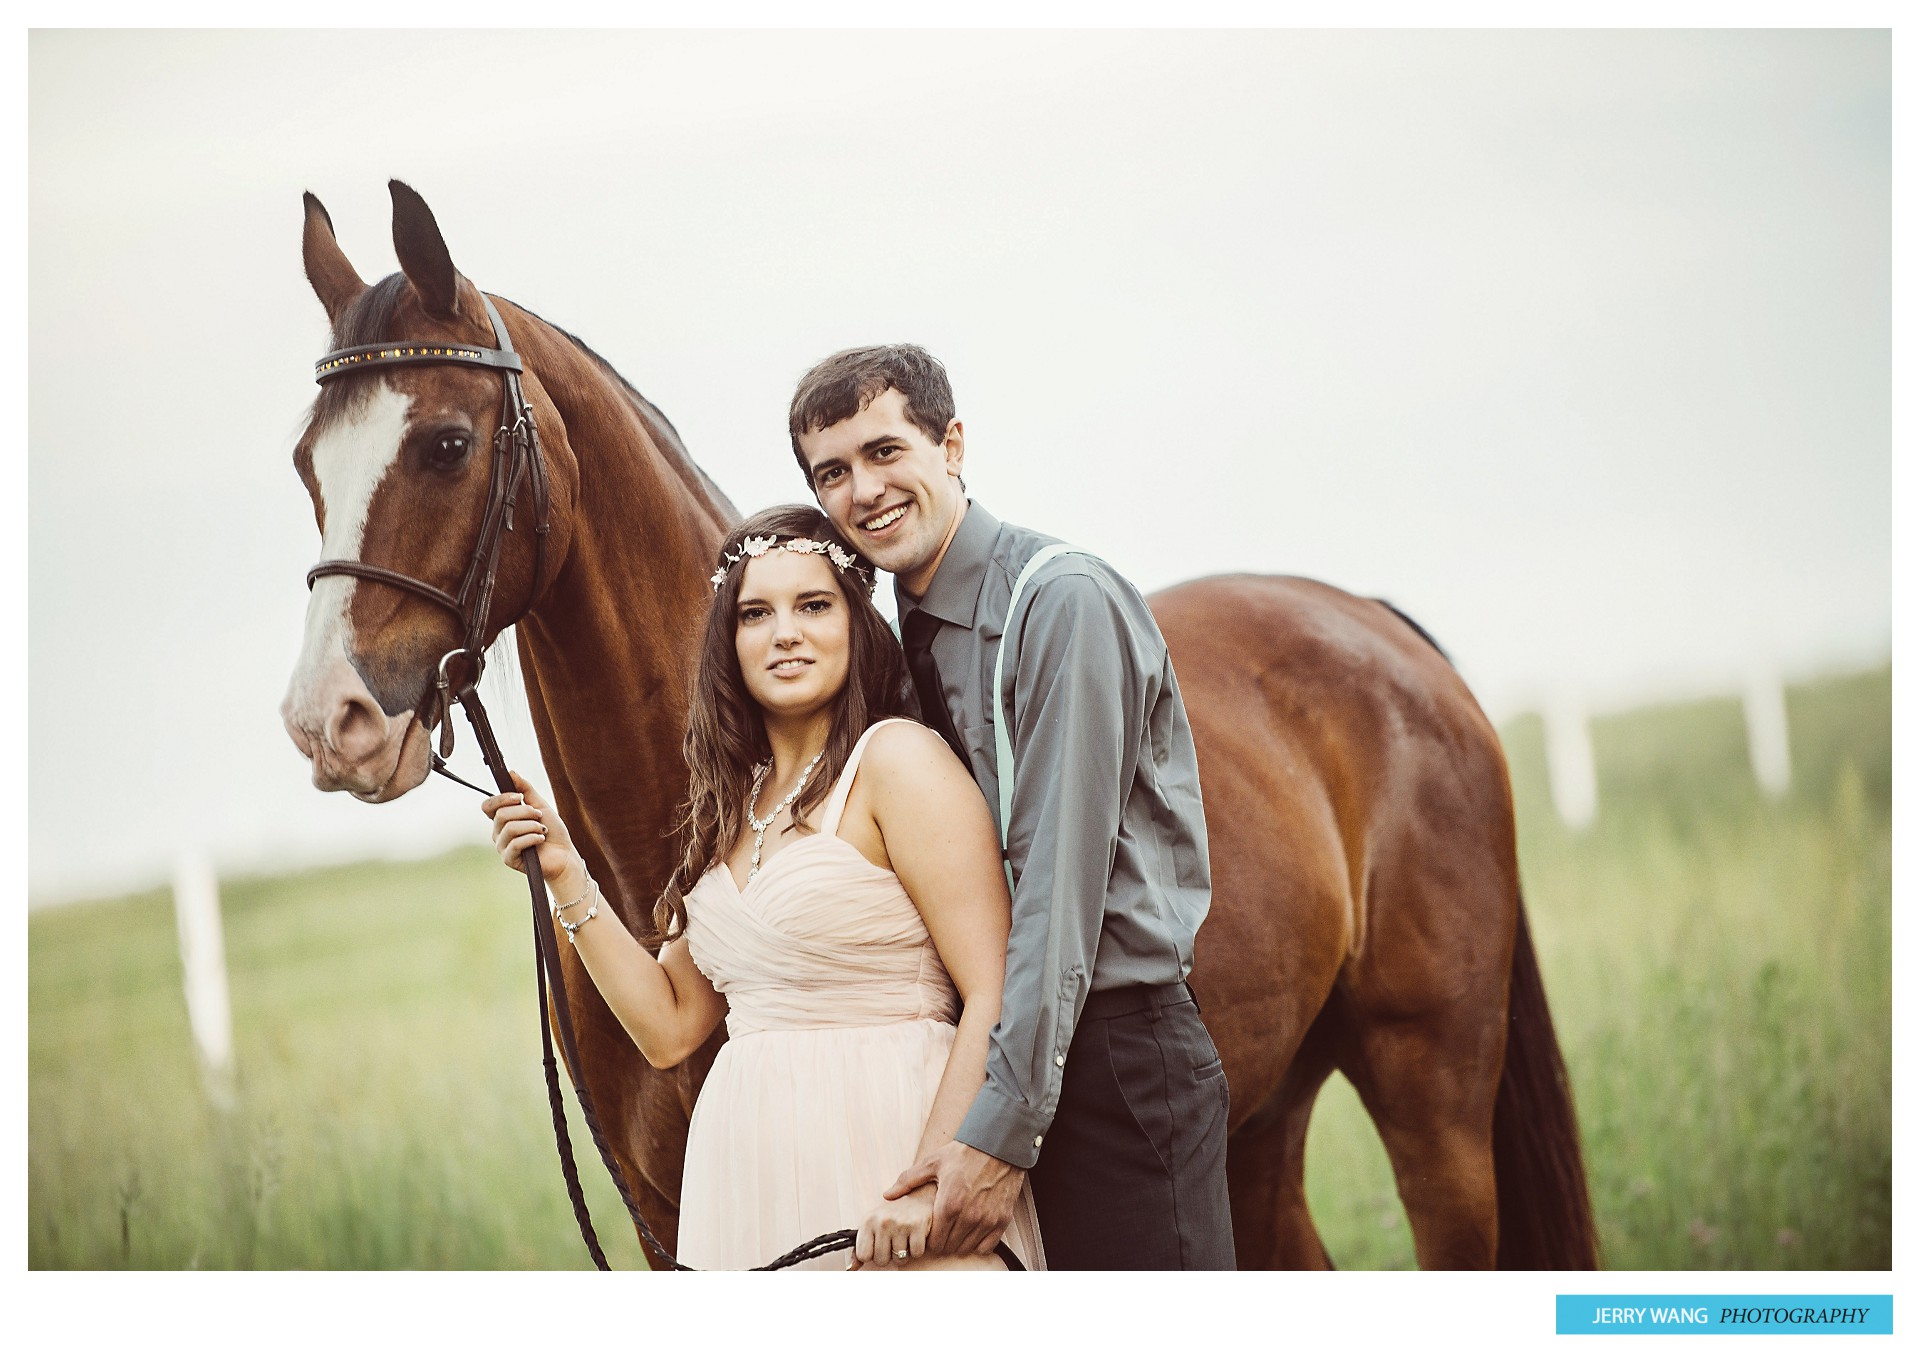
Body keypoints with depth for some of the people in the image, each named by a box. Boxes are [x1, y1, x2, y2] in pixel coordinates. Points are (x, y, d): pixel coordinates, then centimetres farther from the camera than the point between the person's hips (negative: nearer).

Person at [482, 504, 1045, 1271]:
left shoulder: (897, 760, -7)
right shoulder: (733, 803, 15)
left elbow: (996, 998, -15)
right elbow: (670, 1028, 12)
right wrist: (565, 877, 6)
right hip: (744, 1173, 6)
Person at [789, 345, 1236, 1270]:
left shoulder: (1064, 602, -13)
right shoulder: (908, 634, 13)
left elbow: (1061, 878, -19)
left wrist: (1001, 1127, -23)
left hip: (1114, 1053, -8)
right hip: (994, 1046, 8)